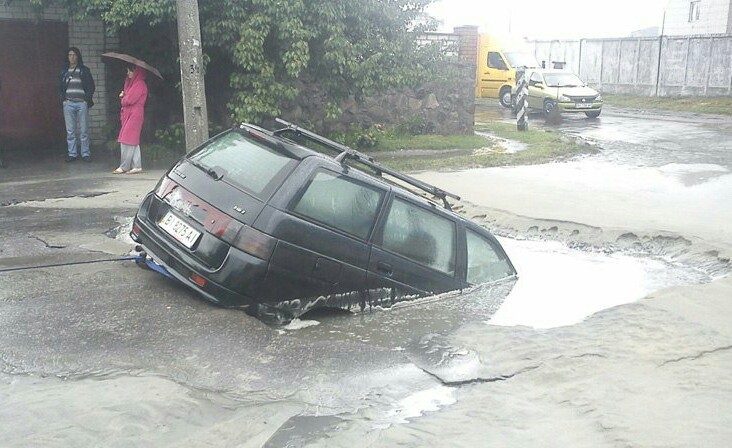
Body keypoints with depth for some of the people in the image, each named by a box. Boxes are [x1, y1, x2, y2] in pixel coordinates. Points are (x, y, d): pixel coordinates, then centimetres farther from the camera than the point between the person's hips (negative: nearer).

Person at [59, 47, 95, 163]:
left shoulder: (84, 70, 6)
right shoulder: (64, 71, 13)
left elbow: (91, 86, 6)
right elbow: (60, 86, 19)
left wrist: (87, 99, -3)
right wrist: (63, 98, 5)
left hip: (82, 102, -2)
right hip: (68, 103, 2)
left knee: (84, 130, -3)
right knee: (70, 131, 1)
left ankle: (85, 153, 3)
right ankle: (72, 153, 6)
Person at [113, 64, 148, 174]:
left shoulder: (140, 84, -11)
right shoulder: (132, 82, 19)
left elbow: (130, 100, -17)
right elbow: (127, 98, 21)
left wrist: (123, 99, 3)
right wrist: (123, 96, -1)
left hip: (134, 115, -10)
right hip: (128, 114, 10)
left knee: (127, 140, -8)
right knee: (133, 141, 8)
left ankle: (124, 166, -4)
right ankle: (137, 166, 9)